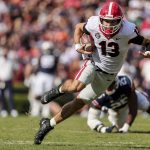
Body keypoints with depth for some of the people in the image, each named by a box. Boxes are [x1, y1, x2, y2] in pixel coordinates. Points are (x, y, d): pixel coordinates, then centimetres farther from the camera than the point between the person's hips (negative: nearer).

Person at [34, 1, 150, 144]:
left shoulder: (128, 31, -24)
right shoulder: (94, 24, -19)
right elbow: (79, 27, 4)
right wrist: (77, 46, -11)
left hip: (107, 75, 1)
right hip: (93, 62, -1)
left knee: (79, 102, 2)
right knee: (76, 87, -32)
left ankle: (48, 124, 16)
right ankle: (59, 90, 4)